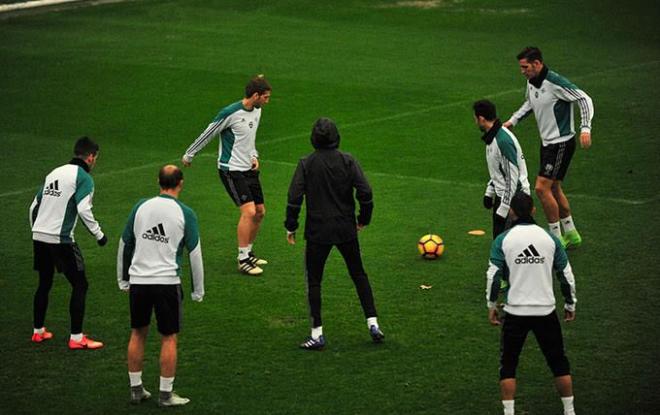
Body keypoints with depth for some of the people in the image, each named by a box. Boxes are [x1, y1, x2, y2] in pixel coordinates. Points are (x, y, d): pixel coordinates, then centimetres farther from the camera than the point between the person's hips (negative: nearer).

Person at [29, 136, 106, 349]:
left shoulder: (55, 173, 16)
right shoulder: (83, 177, -6)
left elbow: (34, 206, 19)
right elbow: (83, 209, -19)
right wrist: (99, 234, -12)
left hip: (39, 236, 8)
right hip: (60, 240, -8)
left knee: (44, 283, 21)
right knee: (80, 285, 1)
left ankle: (38, 331, 29)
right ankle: (76, 338, -1)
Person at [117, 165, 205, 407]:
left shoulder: (141, 207, 4)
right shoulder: (185, 214, -4)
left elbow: (124, 245, 11)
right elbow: (195, 253, -2)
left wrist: (123, 280, 22)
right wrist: (198, 291, 8)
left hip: (138, 281, 3)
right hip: (167, 282, -3)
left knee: (138, 334, 15)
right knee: (169, 338, 6)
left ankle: (136, 389, 21)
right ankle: (166, 395, 8)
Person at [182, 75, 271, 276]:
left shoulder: (256, 111, 6)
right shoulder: (230, 113, -20)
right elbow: (208, 134, -9)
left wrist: (254, 156, 7)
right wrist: (189, 155, 1)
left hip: (248, 169, 8)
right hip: (231, 169, -8)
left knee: (260, 212, 10)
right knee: (249, 211, -17)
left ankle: (247, 253, 26)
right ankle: (242, 260, -8)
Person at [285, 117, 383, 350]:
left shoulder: (306, 164, -8)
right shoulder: (348, 161, -4)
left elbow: (294, 198, -11)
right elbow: (365, 192, -10)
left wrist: (291, 227, -1)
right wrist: (363, 219, 6)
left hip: (318, 231, -2)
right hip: (346, 230, 2)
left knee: (314, 281, 8)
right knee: (359, 275, 17)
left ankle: (317, 334, 5)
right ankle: (373, 324, 13)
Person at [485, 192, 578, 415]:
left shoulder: (503, 240, -4)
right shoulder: (550, 238, 0)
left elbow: (493, 275, -6)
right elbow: (567, 275, 4)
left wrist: (491, 306, 6)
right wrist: (570, 305, 16)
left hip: (515, 312, -1)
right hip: (546, 311, 1)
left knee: (507, 365, 11)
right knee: (559, 363, 14)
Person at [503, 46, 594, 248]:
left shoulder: (555, 83, -23)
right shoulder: (531, 81, 3)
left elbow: (584, 99, -20)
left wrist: (585, 128, -28)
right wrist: (513, 120, 15)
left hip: (561, 143, -9)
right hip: (547, 141, 9)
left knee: (542, 188, -12)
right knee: (553, 189, 15)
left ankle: (556, 238, -2)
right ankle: (571, 234, 27)